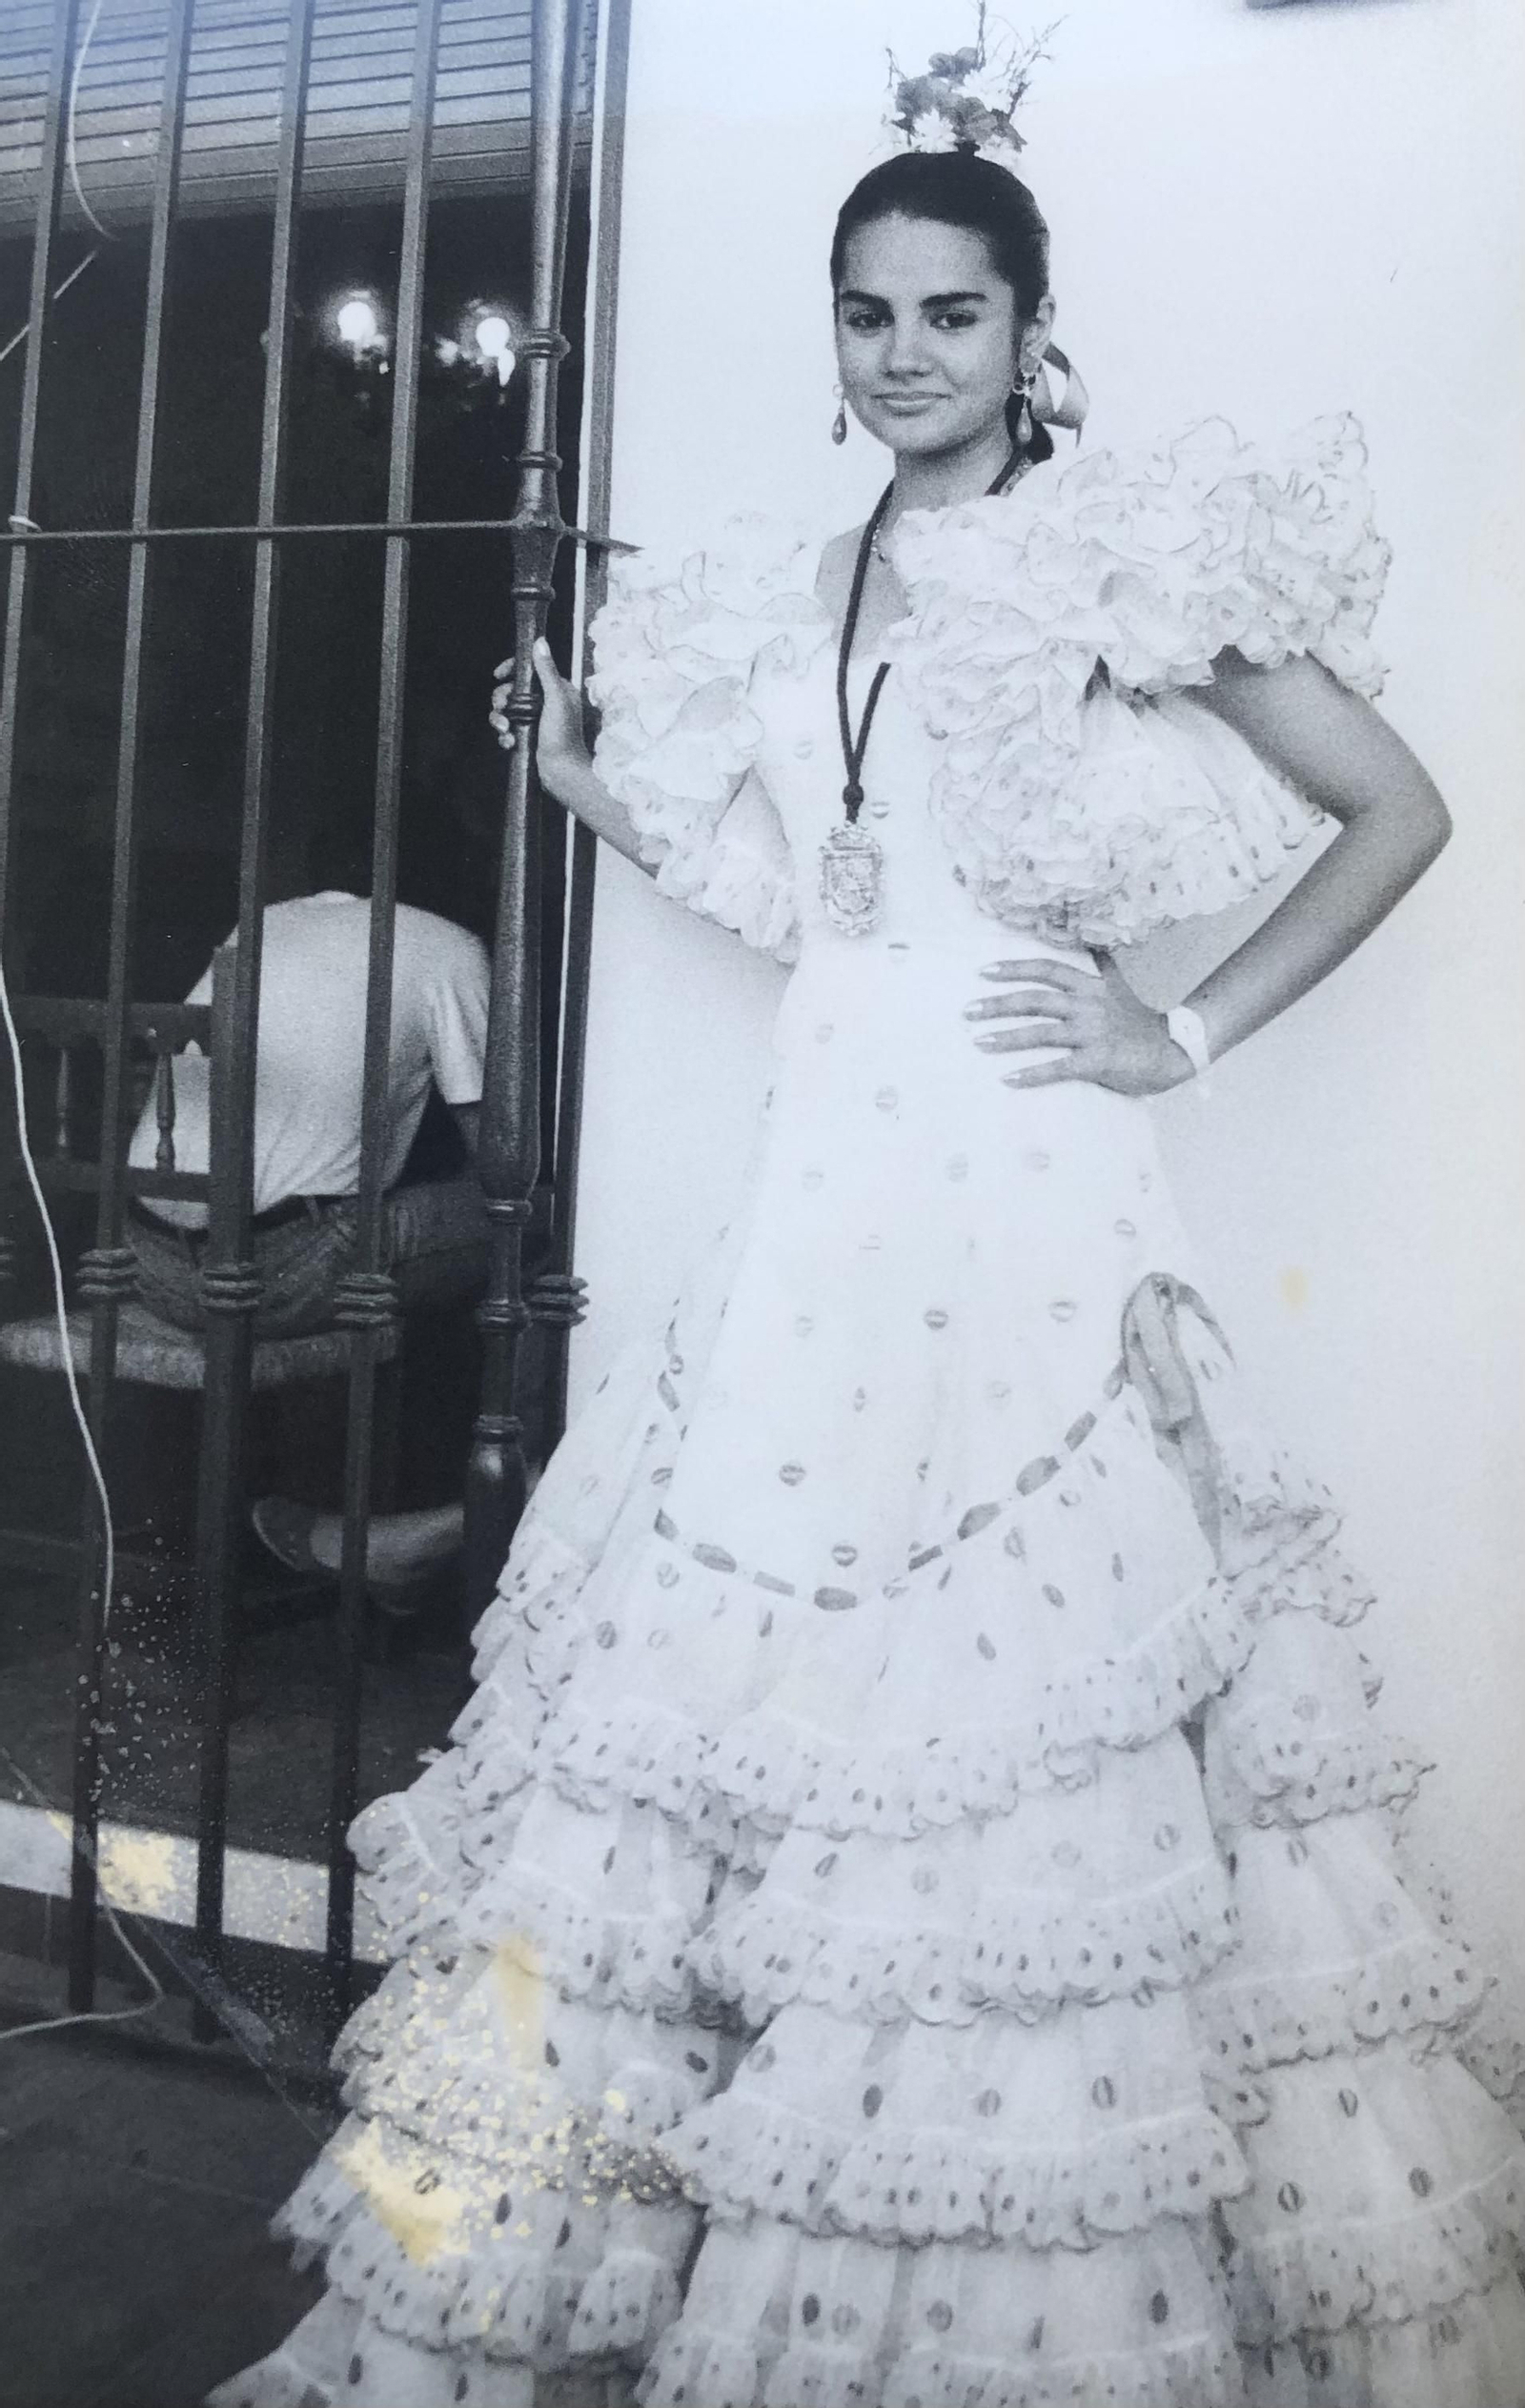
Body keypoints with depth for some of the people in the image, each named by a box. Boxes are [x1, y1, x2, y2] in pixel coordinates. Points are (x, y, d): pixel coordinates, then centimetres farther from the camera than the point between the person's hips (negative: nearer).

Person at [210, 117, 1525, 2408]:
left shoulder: (1127, 558, 0)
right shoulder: (784, 602, 18)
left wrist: (1184, 1036, -5)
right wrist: (599, 794, 15)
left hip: (1022, 1208, -5)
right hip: (817, 1202, 6)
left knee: (1015, 1705, -4)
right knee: (731, 1688, 9)